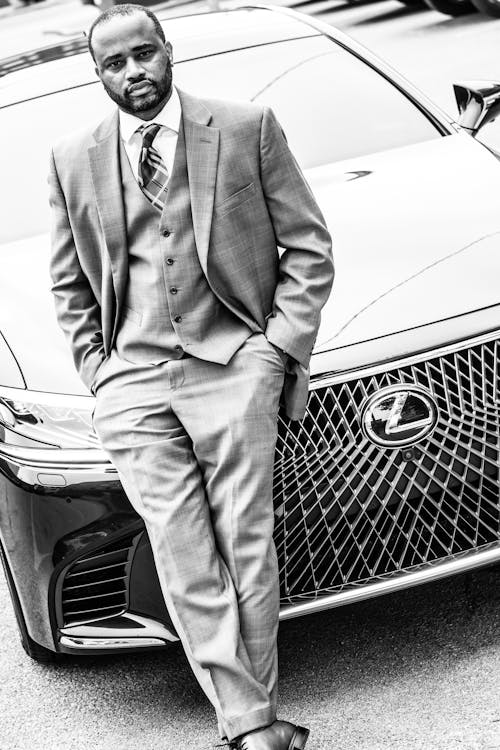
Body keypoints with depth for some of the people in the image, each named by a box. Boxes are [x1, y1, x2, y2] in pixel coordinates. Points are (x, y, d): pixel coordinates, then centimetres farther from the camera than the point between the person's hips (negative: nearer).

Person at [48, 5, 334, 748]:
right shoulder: (73, 161, 11)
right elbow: (68, 283, 19)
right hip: (132, 379, 2)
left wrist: (282, 344, -3)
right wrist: (97, 366, 7)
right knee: (184, 560, -4)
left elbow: (308, 246, 6)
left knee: (246, 547, -4)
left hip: (233, 361, -2)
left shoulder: (248, 128, 5)